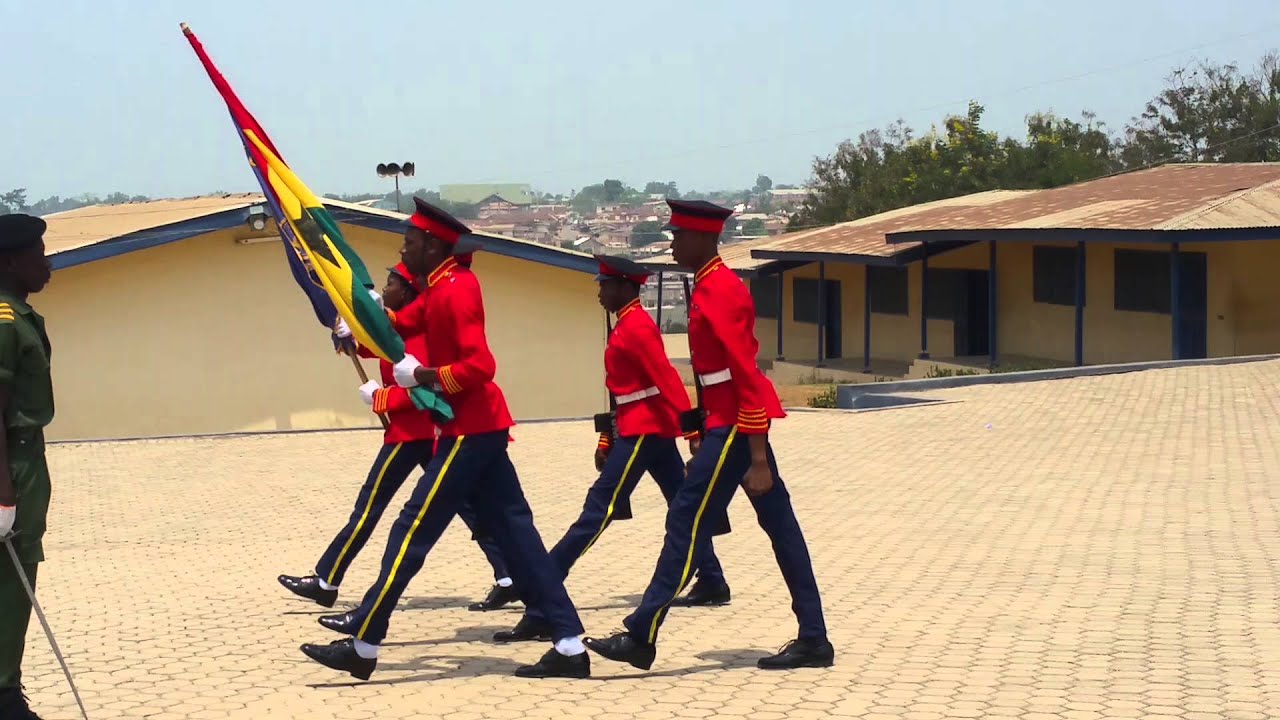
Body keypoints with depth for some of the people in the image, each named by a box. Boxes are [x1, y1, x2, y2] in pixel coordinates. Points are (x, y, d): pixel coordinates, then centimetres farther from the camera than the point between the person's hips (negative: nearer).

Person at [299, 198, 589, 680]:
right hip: (480, 430, 10)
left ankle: (362, 648, 1)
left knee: (410, 533, -5)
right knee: (516, 535, 6)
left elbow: (479, 366, -24)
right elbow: (400, 324, 19)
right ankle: (570, 647, 4)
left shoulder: (456, 290, -15)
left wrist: (421, 377, -18)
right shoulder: (441, 289, 15)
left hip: (468, 432, -10)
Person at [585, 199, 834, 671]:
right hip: (734, 419, 10)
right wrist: (705, 442, 24)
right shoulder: (713, 286, 14)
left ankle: (641, 637, -3)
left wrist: (758, 461, -23)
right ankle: (813, 640, 13)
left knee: (686, 521, -7)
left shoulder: (718, 292, -18)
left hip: (735, 423, -10)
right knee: (778, 524, 9)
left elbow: (747, 376, -22)